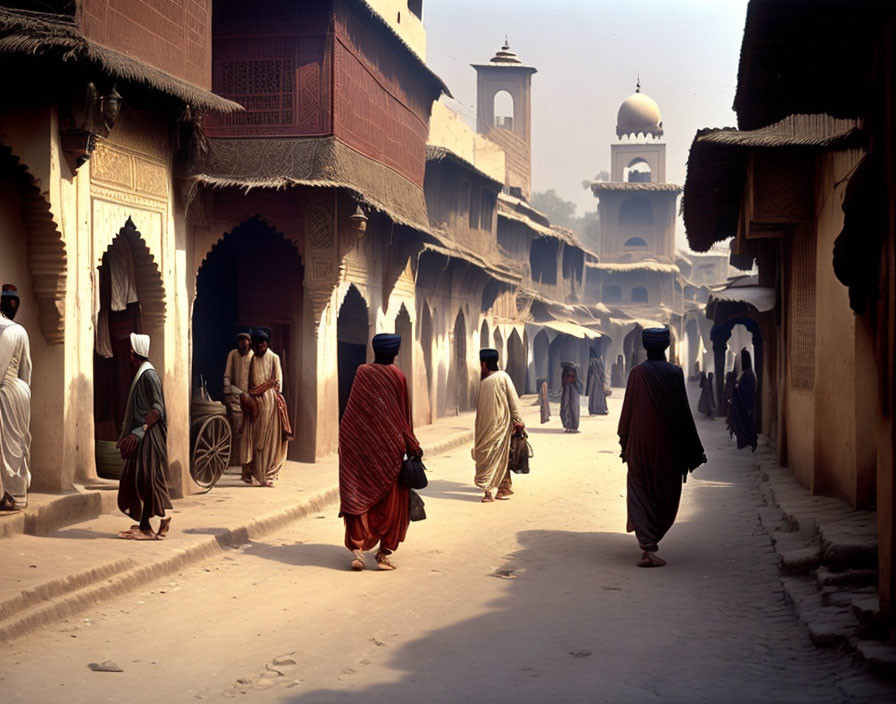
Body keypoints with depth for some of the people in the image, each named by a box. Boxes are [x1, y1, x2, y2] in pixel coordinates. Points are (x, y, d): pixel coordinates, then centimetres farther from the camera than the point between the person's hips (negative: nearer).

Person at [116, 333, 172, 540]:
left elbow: (157, 409, -20)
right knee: (133, 479, 9)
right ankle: (143, 525, 13)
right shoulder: (139, 373, 15)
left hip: (149, 437, -10)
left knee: (145, 479, -8)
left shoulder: (149, 375, -14)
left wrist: (139, 431, -25)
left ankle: (146, 528, -5)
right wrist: (128, 433, 20)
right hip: (140, 437, 10)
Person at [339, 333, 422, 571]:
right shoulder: (397, 376, -5)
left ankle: (357, 548, -8)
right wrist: (413, 447, 5)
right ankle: (384, 552, 5)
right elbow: (404, 417, -3)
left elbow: (352, 412, 3)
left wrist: (346, 441, 12)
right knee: (390, 502, 7)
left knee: (358, 498, 5)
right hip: (388, 447, -2)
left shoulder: (362, 373, 1)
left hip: (359, 445, 2)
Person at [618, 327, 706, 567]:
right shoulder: (675, 373, -6)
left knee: (641, 493, 5)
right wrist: (692, 450, 3)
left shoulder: (637, 374, -4)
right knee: (665, 492, 15)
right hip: (667, 444, 0)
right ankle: (651, 540, 23)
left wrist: (625, 443, 10)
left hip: (640, 443, 0)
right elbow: (683, 412, -4)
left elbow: (627, 410, -2)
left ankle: (647, 546, -4)